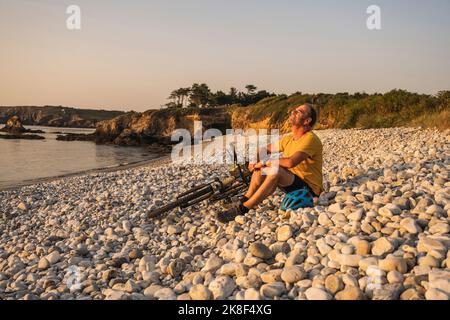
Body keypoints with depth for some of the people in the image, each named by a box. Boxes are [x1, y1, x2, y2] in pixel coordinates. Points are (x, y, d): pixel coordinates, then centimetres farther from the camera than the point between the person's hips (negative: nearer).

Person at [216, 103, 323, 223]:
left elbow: (290, 162, -34)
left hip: (309, 188, -8)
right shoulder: (289, 138, 7)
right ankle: (244, 201, -6)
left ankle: (242, 209, -27)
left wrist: (266, 162, -20)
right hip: (293, 183, 8)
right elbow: (266, 149, 15)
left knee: (276, 170, -32)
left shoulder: (310, 139, -19)